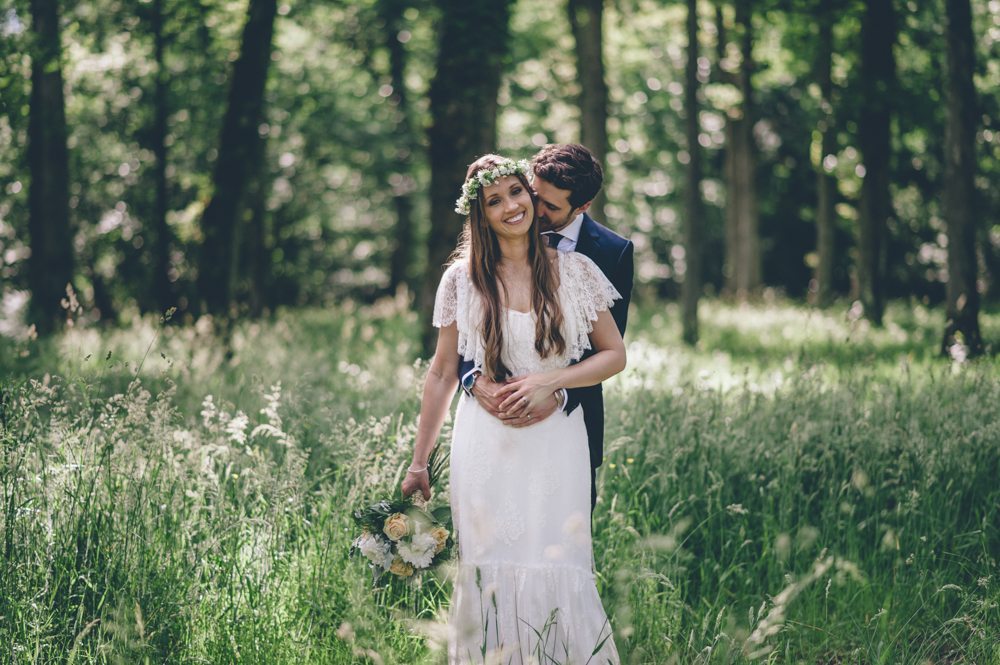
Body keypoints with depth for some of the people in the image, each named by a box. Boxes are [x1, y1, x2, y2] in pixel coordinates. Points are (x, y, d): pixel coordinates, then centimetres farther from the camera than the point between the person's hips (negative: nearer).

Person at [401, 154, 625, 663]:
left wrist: (549, 381, -11)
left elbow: (614, 355, 4)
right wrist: (418, 463, 8)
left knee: (558, 573, -4)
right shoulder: (462, 280, 3)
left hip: (555, 447, 0)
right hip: (486, 448, 1)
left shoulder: (575, 271, 2)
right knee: (490, 576, 0)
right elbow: (442, 374, 8)